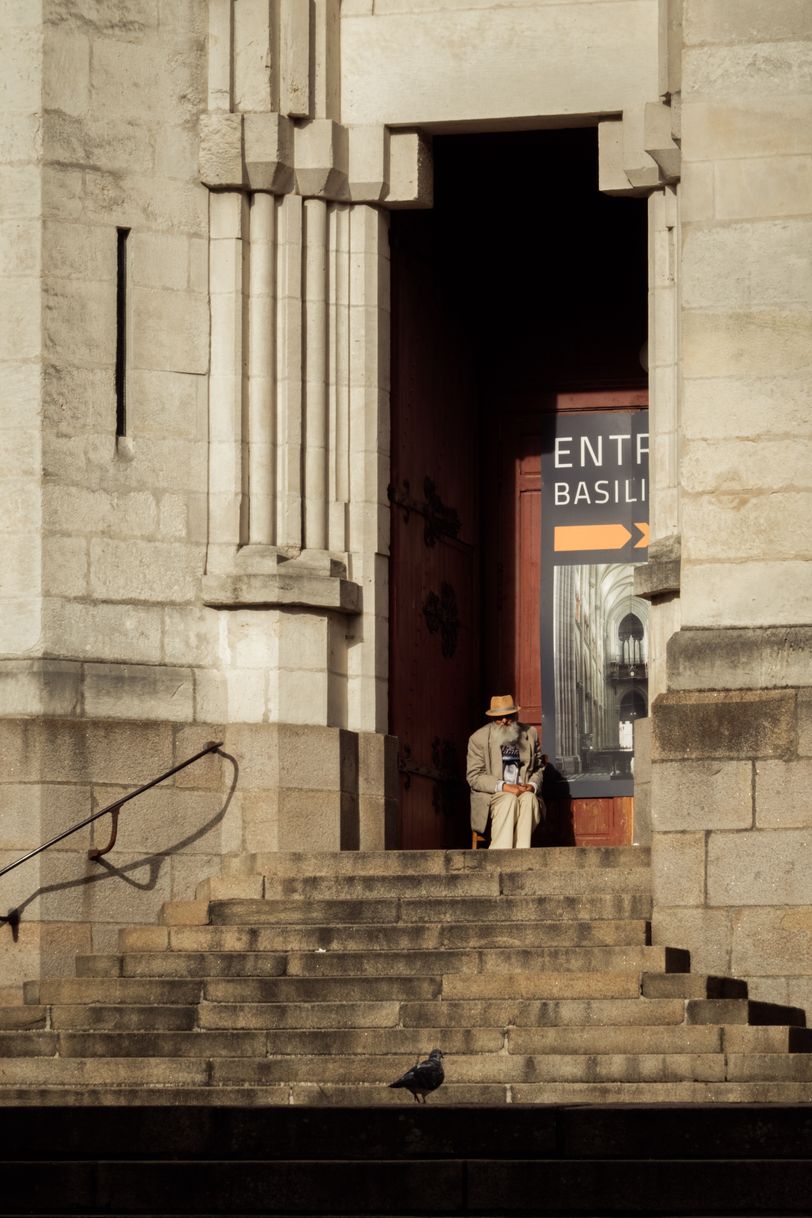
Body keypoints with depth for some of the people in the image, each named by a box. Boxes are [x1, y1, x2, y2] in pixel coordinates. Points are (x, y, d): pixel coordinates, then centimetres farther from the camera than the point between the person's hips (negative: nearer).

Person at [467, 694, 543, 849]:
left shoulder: (531, 734, 11)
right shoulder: (478, 738, 1)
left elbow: (538, 768, 19)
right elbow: (474, 777, -5)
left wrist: (532, 785, -6)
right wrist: (504, 787, -18)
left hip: (524, 792, 3)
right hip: (490, 798, -3)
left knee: (528, 798, -32)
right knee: (509, 800, -35)